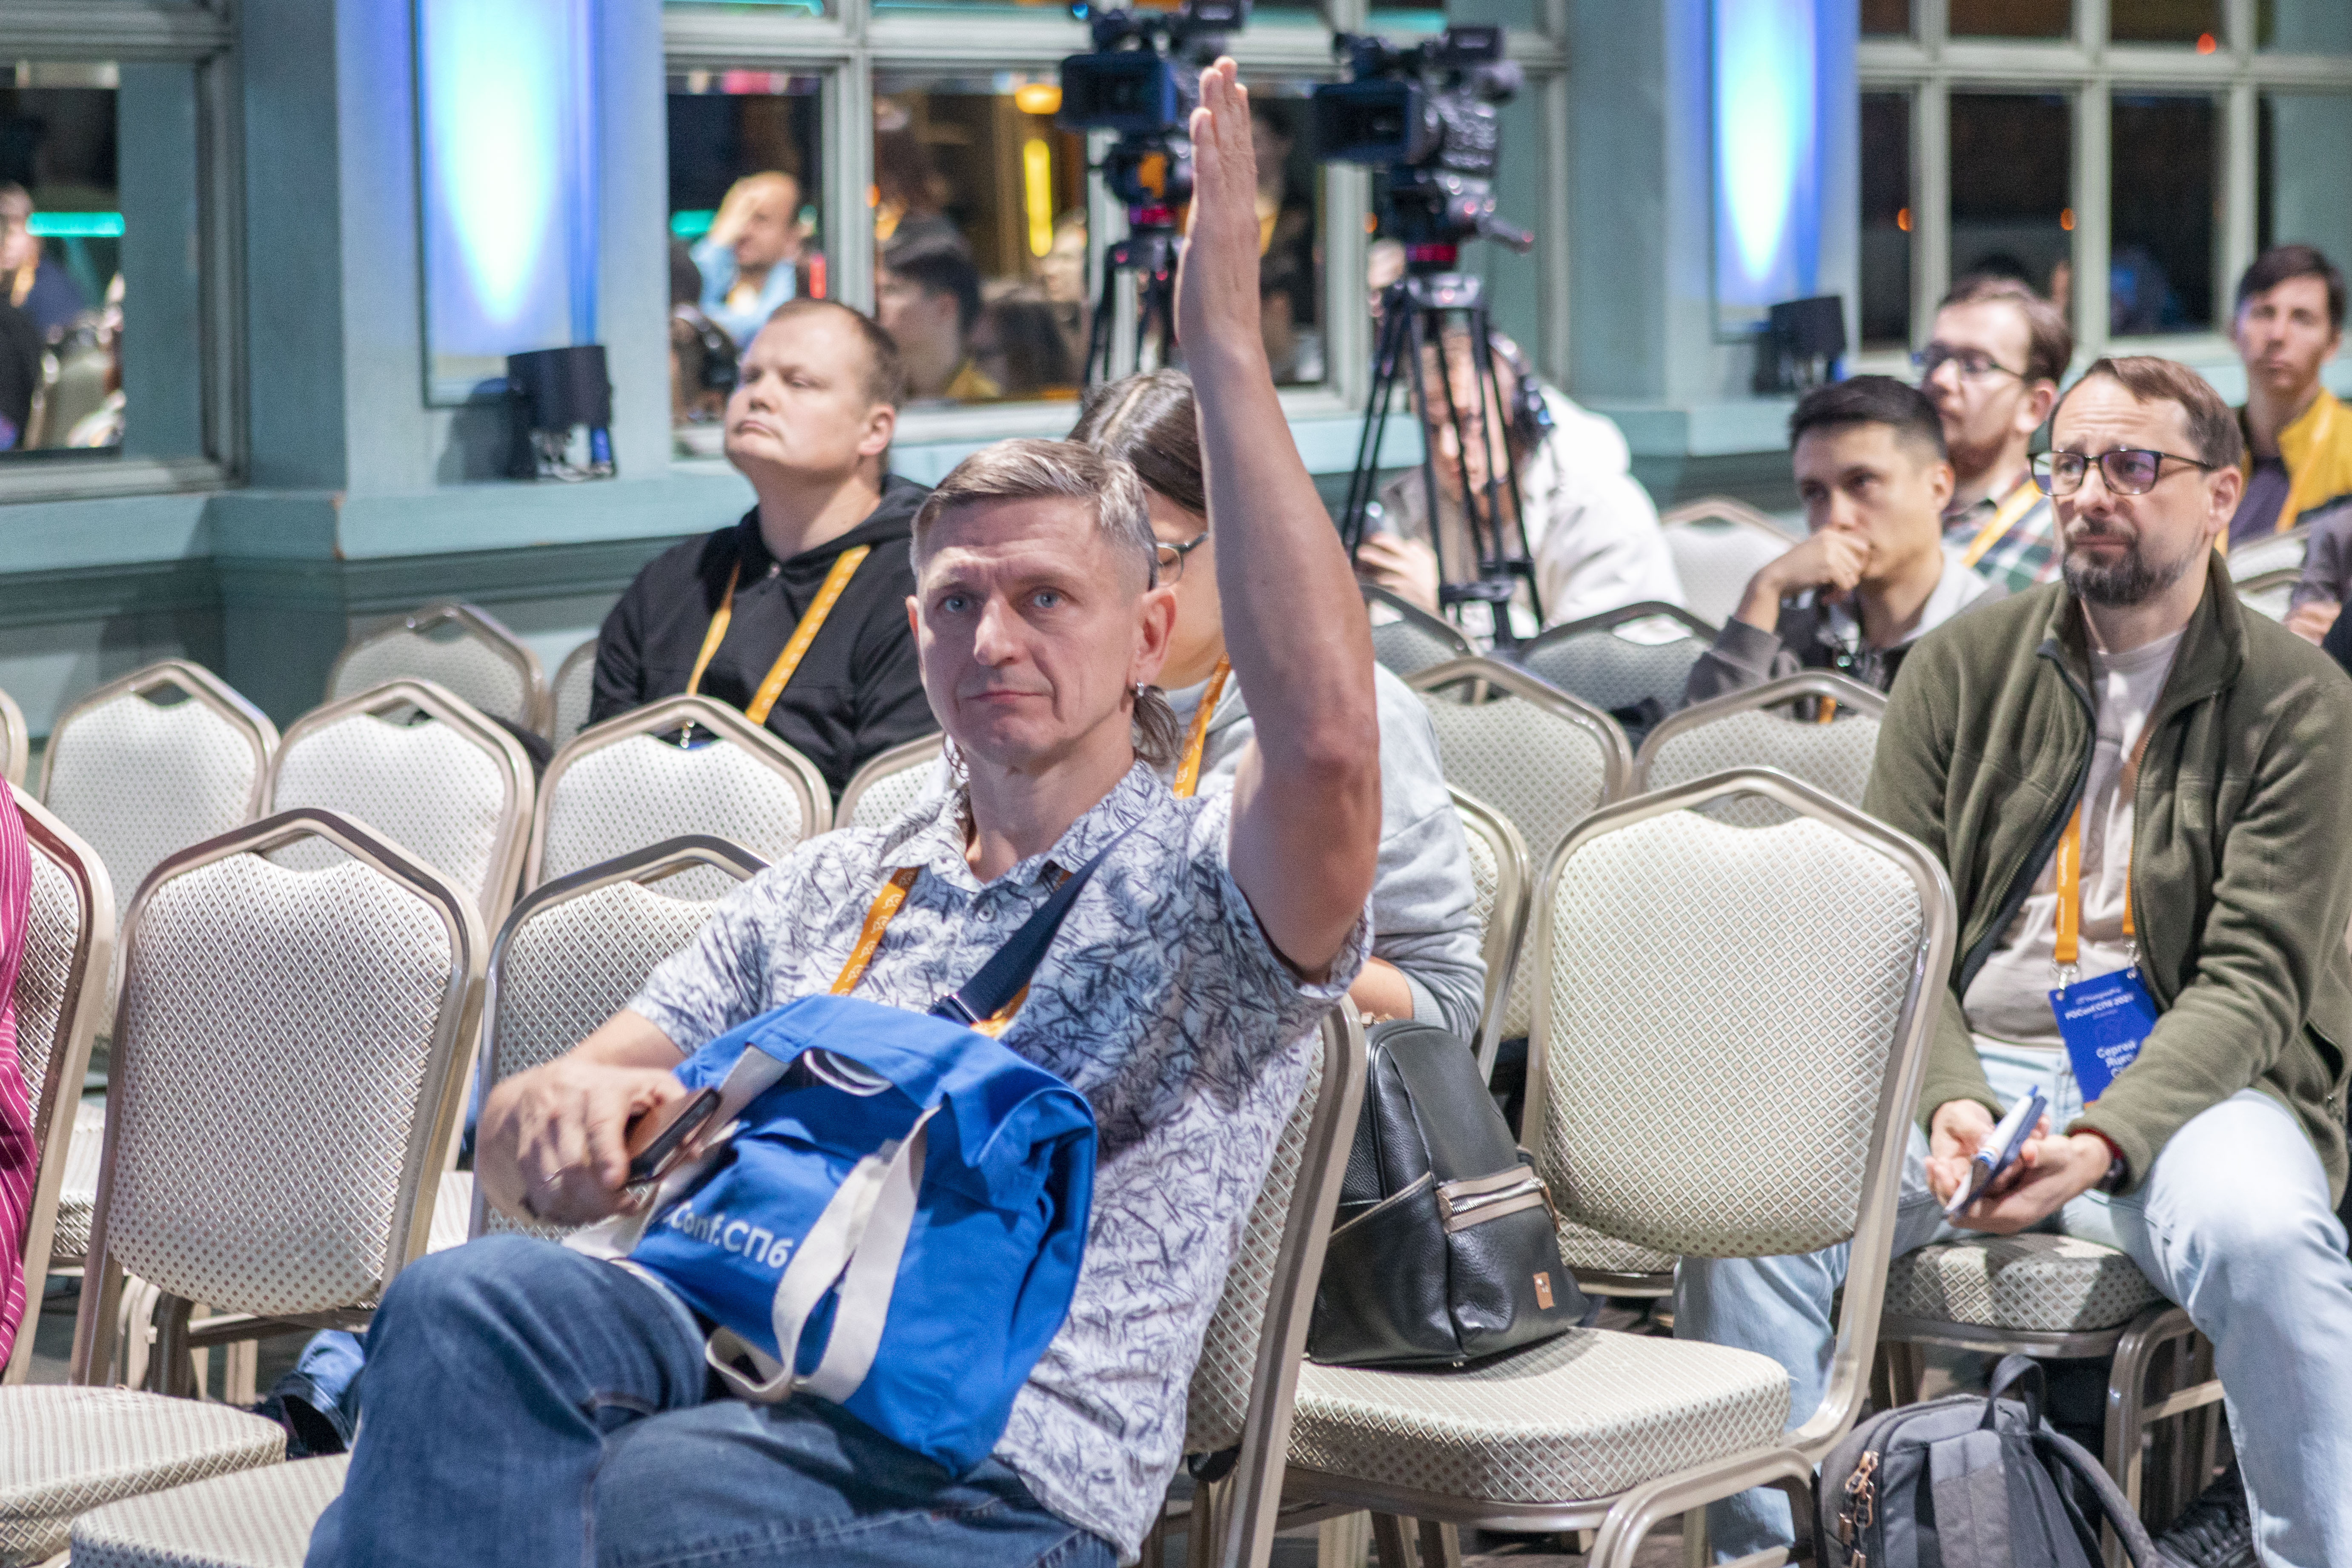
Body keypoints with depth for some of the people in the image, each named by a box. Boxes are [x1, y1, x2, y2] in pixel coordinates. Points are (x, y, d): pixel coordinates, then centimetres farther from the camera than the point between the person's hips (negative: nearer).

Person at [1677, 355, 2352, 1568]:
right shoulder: (1963, 668, 10)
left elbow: (2253, 985, -7)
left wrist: (2102, 1140, -24)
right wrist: (1950, 1102, -17)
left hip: (2184, 1081, -2)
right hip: (1963, 1065, 2)